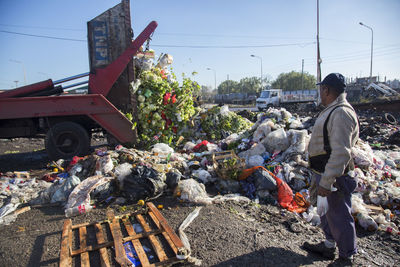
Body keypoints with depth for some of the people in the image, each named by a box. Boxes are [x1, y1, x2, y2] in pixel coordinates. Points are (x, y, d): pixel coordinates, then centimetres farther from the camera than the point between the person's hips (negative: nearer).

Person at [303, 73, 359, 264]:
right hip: (323, 173, 11)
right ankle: (329, 246, 41)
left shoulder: (341, 113, -22)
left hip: (334, 176, -11)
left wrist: (326, 182, -29)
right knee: (326, 212, 23)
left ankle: (346, 257, 24)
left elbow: (341, 153, -29)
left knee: (339, 217, 4)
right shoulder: (331, 110, 12)